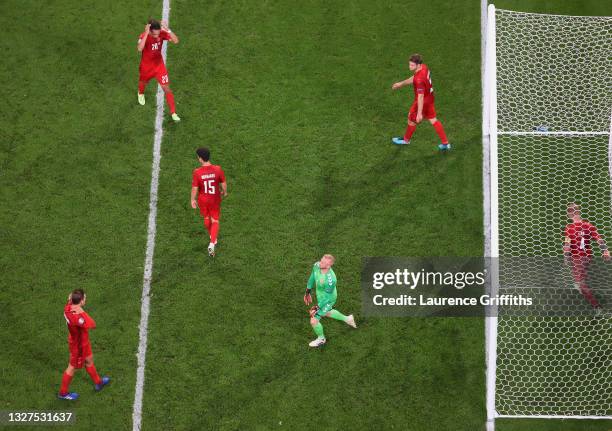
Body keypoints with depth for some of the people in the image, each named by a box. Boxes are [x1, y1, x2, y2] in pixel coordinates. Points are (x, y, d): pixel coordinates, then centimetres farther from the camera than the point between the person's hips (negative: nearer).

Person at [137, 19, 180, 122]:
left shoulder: (162, 33, -21)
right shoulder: (144, 36, -30)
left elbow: (176, 41, -31)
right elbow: (140, 48, -50)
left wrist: (167, 29, -42)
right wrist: (146, 33, -55)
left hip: (159, 65, 1)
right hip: (146, 67, -1)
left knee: (166, 88, -5)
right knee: (143, 83, 27)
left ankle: (173, 113, 3)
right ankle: (141, 94, 65)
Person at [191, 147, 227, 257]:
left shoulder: (197, 172, -23)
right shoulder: (217, 169, -19)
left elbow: (194, 188, -15)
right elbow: (223, 184, -9)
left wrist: (193, 200, 1)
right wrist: (224, 192, 13)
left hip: (203, 200, 0)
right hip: (215, 199, 0)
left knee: (206, 218, 25)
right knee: (215, 221, 12)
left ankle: (212, 238, 47)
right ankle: (212, 244, -2)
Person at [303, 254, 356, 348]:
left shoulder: (330, 279, -43)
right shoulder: (316, 265, -23)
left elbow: (327, 297, -28)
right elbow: (312, 278, -1)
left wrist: (317, 308, -22)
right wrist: (307, 293, 10)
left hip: (327, 300, -7)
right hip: (320, 296, 7)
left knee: (314, 321, 4)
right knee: (326, 313, 34)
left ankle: (321, 339, 36)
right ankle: (347, 319, 57)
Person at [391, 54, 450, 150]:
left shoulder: (419, 79, -37)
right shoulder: (423, 67, -9)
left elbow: (420, 97, -33)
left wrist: (419, 113, -28)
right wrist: (401, 84, 20)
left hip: (423, 101, -8)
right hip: (429, 98, 8)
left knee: (411, 120, 17)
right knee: (433, 120, 21)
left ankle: (406, 140, 43)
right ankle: (445, 143, 28)